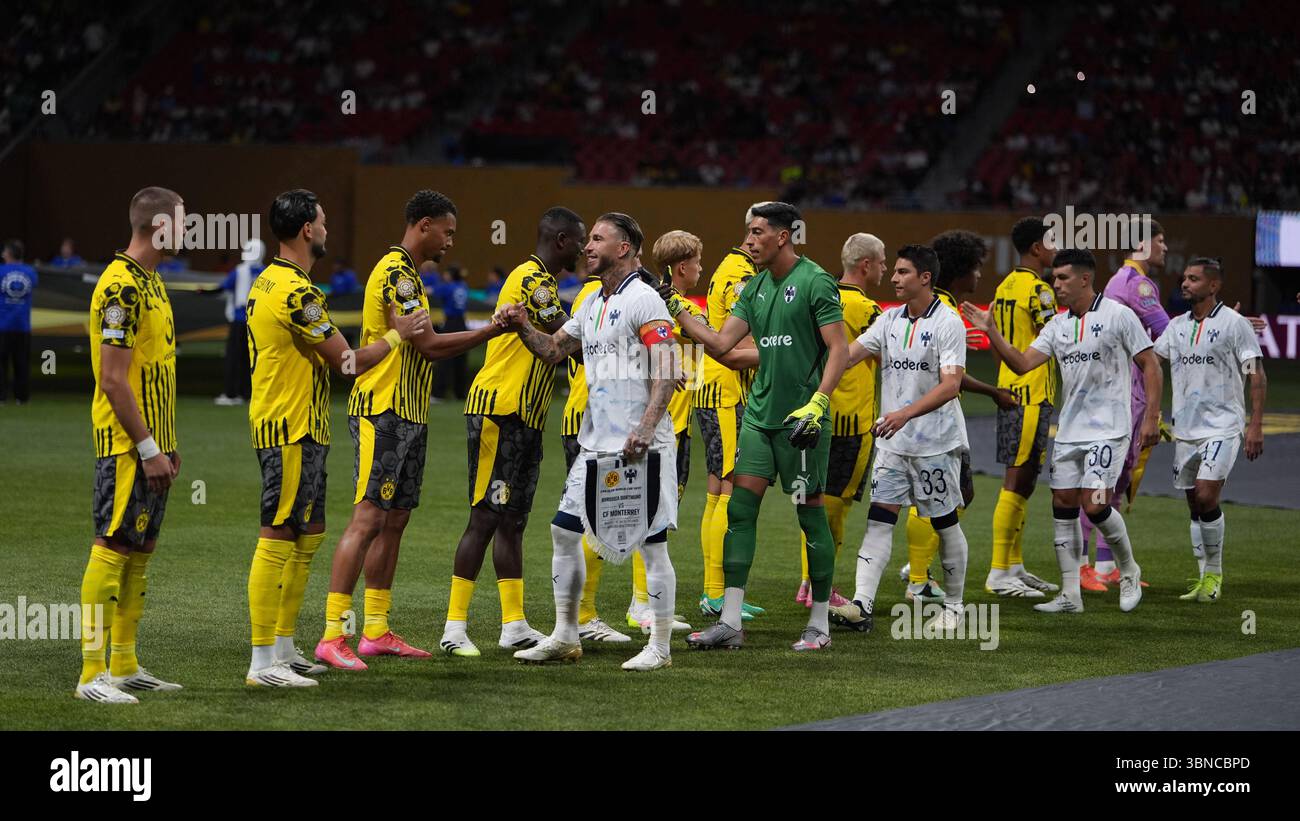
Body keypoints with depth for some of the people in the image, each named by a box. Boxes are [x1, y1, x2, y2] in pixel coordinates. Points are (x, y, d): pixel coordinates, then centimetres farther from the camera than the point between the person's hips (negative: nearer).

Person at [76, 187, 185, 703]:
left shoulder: (150, 282, 15)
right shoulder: (122, 287, -17)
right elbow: (114, 379, -20)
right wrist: (148, 448, -19)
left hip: (151, 445, 10)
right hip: (127, 447, -10)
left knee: (141, 550, 11)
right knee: (113, 549, -8)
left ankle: (125, 666, 17)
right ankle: (93, 675, -7)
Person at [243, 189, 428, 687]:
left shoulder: (269, 283, 14)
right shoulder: (297, 292, -18)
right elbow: (351, 363, -13)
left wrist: (338, 354, 0)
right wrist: (396, 334, 2)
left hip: (299, 431, 11)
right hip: (292, 433, -11)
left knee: (309, 535, 16)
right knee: (278, 540, -9)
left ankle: (283, 649, 21)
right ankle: (263, 663, -9)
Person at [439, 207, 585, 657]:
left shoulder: (541, 282, 19)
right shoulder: (530, 280, -14)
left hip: (523, 419, 10)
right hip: (498, 412, -10)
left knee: (511, 520, 11)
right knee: (485, 519, -9)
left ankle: (514, 626, 15)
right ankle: (454, 627, -7)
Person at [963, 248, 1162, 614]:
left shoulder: (1118, 315, -7)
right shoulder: (1057, 325, 10)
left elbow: (1150, 365, -6)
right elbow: (1023, 363, 3)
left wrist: (1151, 417, -12)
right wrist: (991, 333, -7)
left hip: (1107, 429, -7)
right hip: (1068, 430, 7)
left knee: (1094, 504, -15)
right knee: (1063, 505, 3)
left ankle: (1129, 569, 10)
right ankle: (1070, 594, 7)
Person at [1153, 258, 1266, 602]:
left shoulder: (1235, 324, -5)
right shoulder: (1177, 326, 11)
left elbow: (1257, 375, -6)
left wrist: (1255, 425, -12)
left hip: (1222, 427, -6)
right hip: (1185, 428, 6)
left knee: (1206, 497, -16)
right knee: (1195, 505, 7)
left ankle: (1214, 574, -2)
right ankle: (1205, 578, 14)